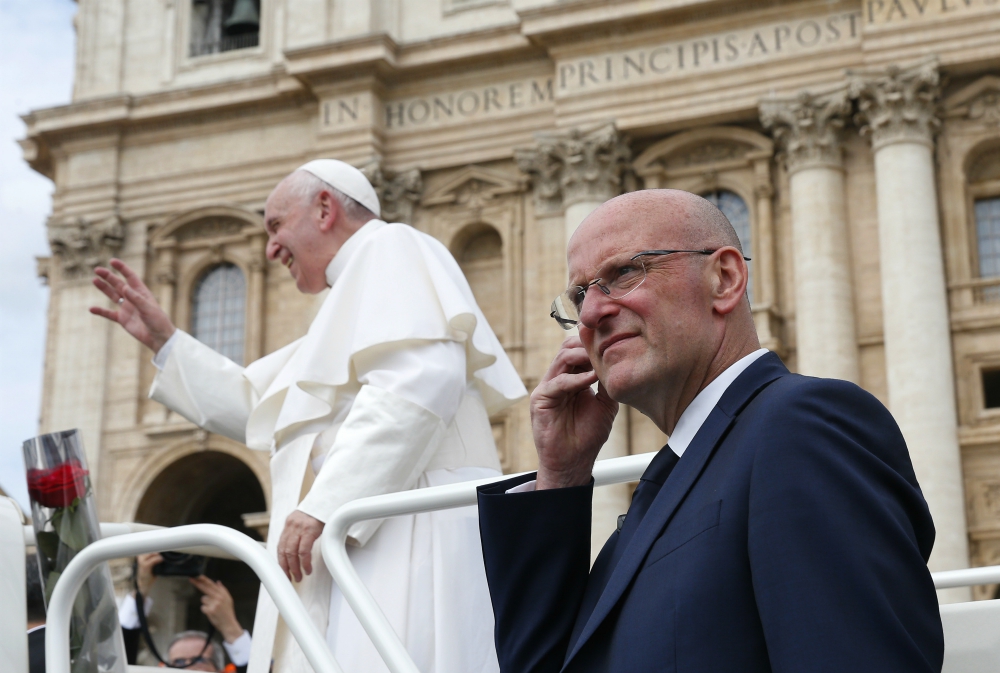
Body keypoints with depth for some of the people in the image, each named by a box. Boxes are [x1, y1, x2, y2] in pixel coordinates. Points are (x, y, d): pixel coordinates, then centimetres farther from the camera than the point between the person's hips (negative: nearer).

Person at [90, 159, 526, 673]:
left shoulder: (389, 250, 2)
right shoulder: (357, 294, 32)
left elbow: (420, 379, -18)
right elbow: (257, 410, 36)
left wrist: (325, 503, -22)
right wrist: (163, 340, 32)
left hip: (407, 539, -10)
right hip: (371, 544, 10)